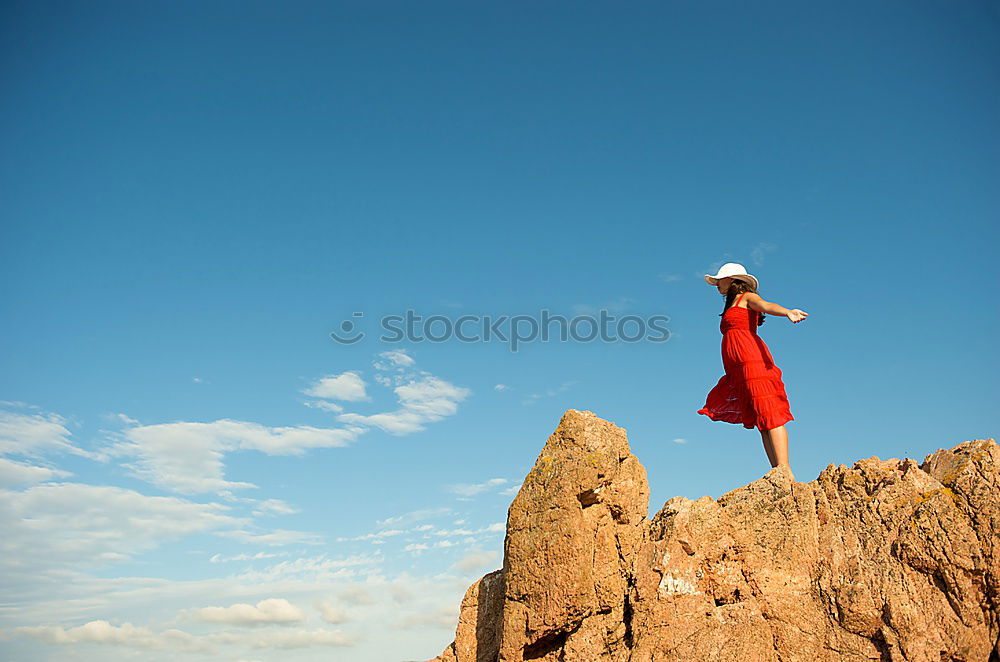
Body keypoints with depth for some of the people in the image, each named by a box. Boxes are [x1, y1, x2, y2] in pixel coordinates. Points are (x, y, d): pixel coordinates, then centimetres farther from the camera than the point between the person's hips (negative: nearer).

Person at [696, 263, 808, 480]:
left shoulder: (747, 297, 10)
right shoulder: (731, 308, 33)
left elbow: (766, 306, -12)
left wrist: (788, 312, -33)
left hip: (752, 360, -8)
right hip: (739, 370, 8)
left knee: (768, 414, -17)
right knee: (762, 421, -3)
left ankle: (785, 470, -24)